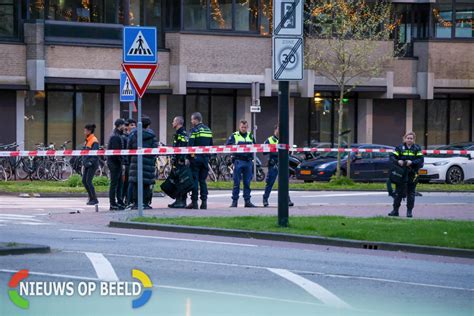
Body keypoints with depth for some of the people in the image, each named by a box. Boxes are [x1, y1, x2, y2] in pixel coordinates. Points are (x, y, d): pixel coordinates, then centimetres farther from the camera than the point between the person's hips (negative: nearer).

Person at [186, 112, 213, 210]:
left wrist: (188, 158, -9)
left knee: (194, 180, -2)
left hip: (195, 158, -6)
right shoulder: (208, 130, 11)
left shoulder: (194, 130, -9)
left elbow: (190, 145, -14)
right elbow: (211, 145, 15)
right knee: (203, 180, 9)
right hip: (205, 158, 6)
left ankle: (194, 202, -3)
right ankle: (204, 202, 4)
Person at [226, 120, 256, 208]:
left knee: (247, 183, 6)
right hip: (238, 160, -3)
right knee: (236, 183, -3)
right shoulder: (234, 136, 5)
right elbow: (227, 146, -2)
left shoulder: (250, 136, 15)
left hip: (248, 161, 3)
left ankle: (247, 201, 10)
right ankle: (234, 201, 0)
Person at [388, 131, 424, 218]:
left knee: (411, 194, 3)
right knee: (398, 193, 3)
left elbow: (421, 160, -5)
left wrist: (412, 162, -21)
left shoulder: (417, 149, 5)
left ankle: (409, 211, 9)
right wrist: (398, 161, -19)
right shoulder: (400, 148, 6)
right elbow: (392, 157, 0)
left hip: (412, 175, 0)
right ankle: (395, 210, 9)